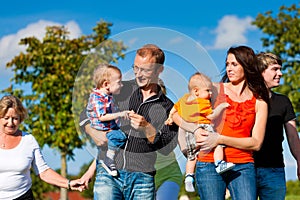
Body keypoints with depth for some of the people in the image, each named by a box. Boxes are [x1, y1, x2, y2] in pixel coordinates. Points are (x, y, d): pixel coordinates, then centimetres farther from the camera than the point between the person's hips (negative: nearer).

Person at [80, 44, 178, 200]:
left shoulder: (167, 107, 10)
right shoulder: (120, 90, 11)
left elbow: (168, 147, 3)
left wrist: (147, 128, -11)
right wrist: (93, 132, -4)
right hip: (108, 173, 0)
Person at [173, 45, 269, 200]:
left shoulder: (259, 102, 8)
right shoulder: (215, 90, 7)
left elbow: (256, 143, -1)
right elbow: (176, 113, 6)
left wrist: (221, 139, -11)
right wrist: (195, 130, -12)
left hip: (243, 167, 1)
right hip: (209, 165, -1)